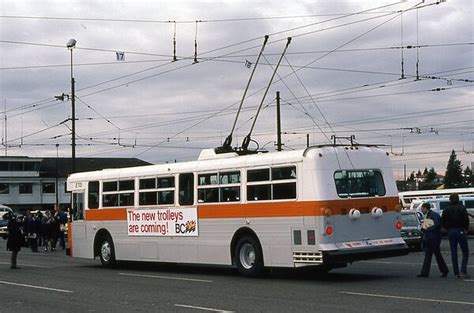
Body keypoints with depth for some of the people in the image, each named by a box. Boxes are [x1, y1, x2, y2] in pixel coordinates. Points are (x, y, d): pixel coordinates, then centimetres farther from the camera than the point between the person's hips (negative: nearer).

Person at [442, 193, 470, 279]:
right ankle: (463, 272, -10)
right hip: (461, 231, -3)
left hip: (451, 232, 3)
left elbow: (443, 223, 2)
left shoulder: (447, 209, 4)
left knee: (454, 253, 8)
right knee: (465, 252, 2)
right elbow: (466, 220, -11)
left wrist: (449, 229, 12)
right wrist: (465, 229, 3)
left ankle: (456, 273, 7)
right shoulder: (462, 208, -6)